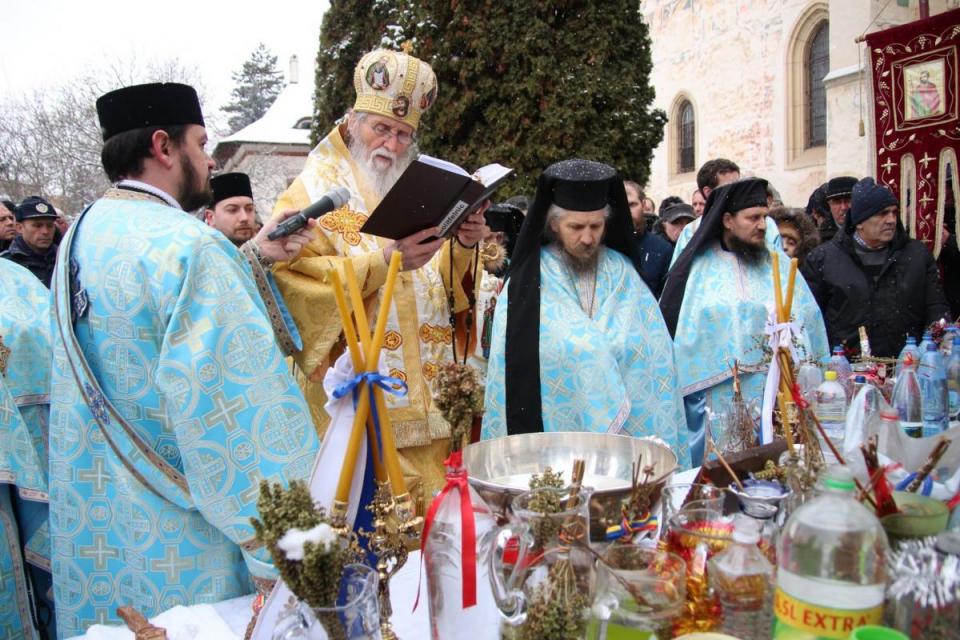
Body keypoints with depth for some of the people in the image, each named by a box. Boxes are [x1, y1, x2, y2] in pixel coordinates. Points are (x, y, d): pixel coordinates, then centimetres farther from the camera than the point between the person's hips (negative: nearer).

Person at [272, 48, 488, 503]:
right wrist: (383, 262, -24)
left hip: (426, 393, 6)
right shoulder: (316, 190, -1)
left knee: (426, 508, 10)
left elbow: (442, 283, 12)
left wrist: (463, 247, -9)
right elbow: (293, 276, -15)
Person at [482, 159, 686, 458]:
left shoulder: (625, 278, 5)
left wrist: (660, 439, 3)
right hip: (553, 433, -2)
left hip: (630, 436, 2)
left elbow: (656, 361, 7)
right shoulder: (526, 284, -3)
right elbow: (512, 368, -2)